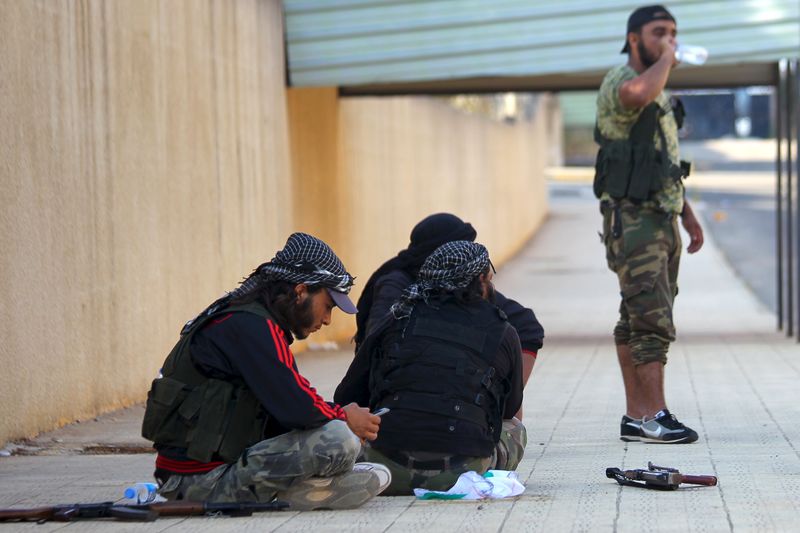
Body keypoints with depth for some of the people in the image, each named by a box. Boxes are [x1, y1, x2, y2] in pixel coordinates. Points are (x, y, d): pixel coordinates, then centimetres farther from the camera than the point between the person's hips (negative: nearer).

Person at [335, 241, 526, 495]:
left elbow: (345, 398, 15)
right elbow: (510, 409, 24)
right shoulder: (504, 334, 9)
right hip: (462, 470, -1)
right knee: (514, 429, 29)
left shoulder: (396, 321, 10)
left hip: (390, 471, 1)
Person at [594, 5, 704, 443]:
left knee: (637, 321, 9)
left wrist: (687, 210, 22)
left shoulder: (661, 95, 21)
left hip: (663, 219, 9)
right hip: (632, 219, -9)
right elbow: (638, 94, -36)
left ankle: (636, 416, 11)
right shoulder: (619, 80, -9)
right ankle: (654, 417, -15)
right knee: (652, 320, -14)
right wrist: (666, 59, -19)